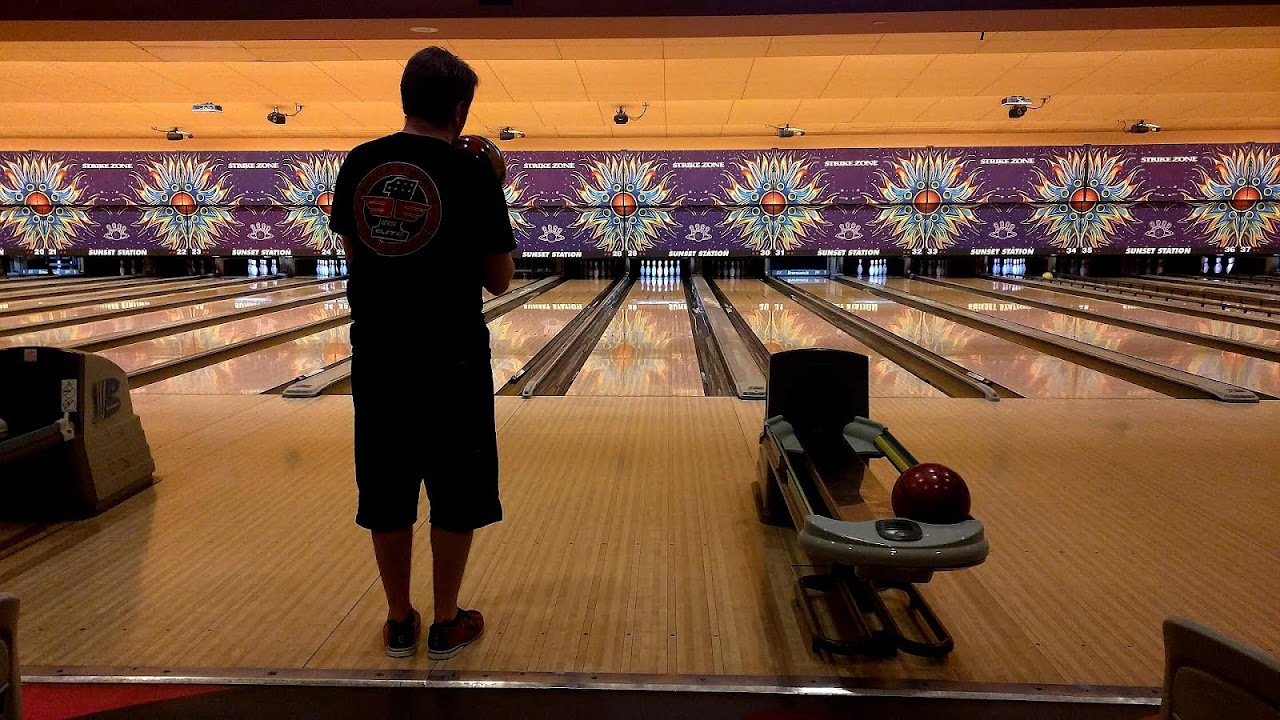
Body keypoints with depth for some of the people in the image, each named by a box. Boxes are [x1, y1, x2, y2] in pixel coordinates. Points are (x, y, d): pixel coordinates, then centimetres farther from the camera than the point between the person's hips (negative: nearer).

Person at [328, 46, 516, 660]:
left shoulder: (357, 165, 1)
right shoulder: (473, 177, -10)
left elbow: (352, 249, 12)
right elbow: (499, 280, -3)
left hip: (377, 357, 4)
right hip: (450, 361, -4)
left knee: (386, 494, 14)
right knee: (455, 498, 11)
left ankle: (399, 623, 27)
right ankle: (445, 625, 22)